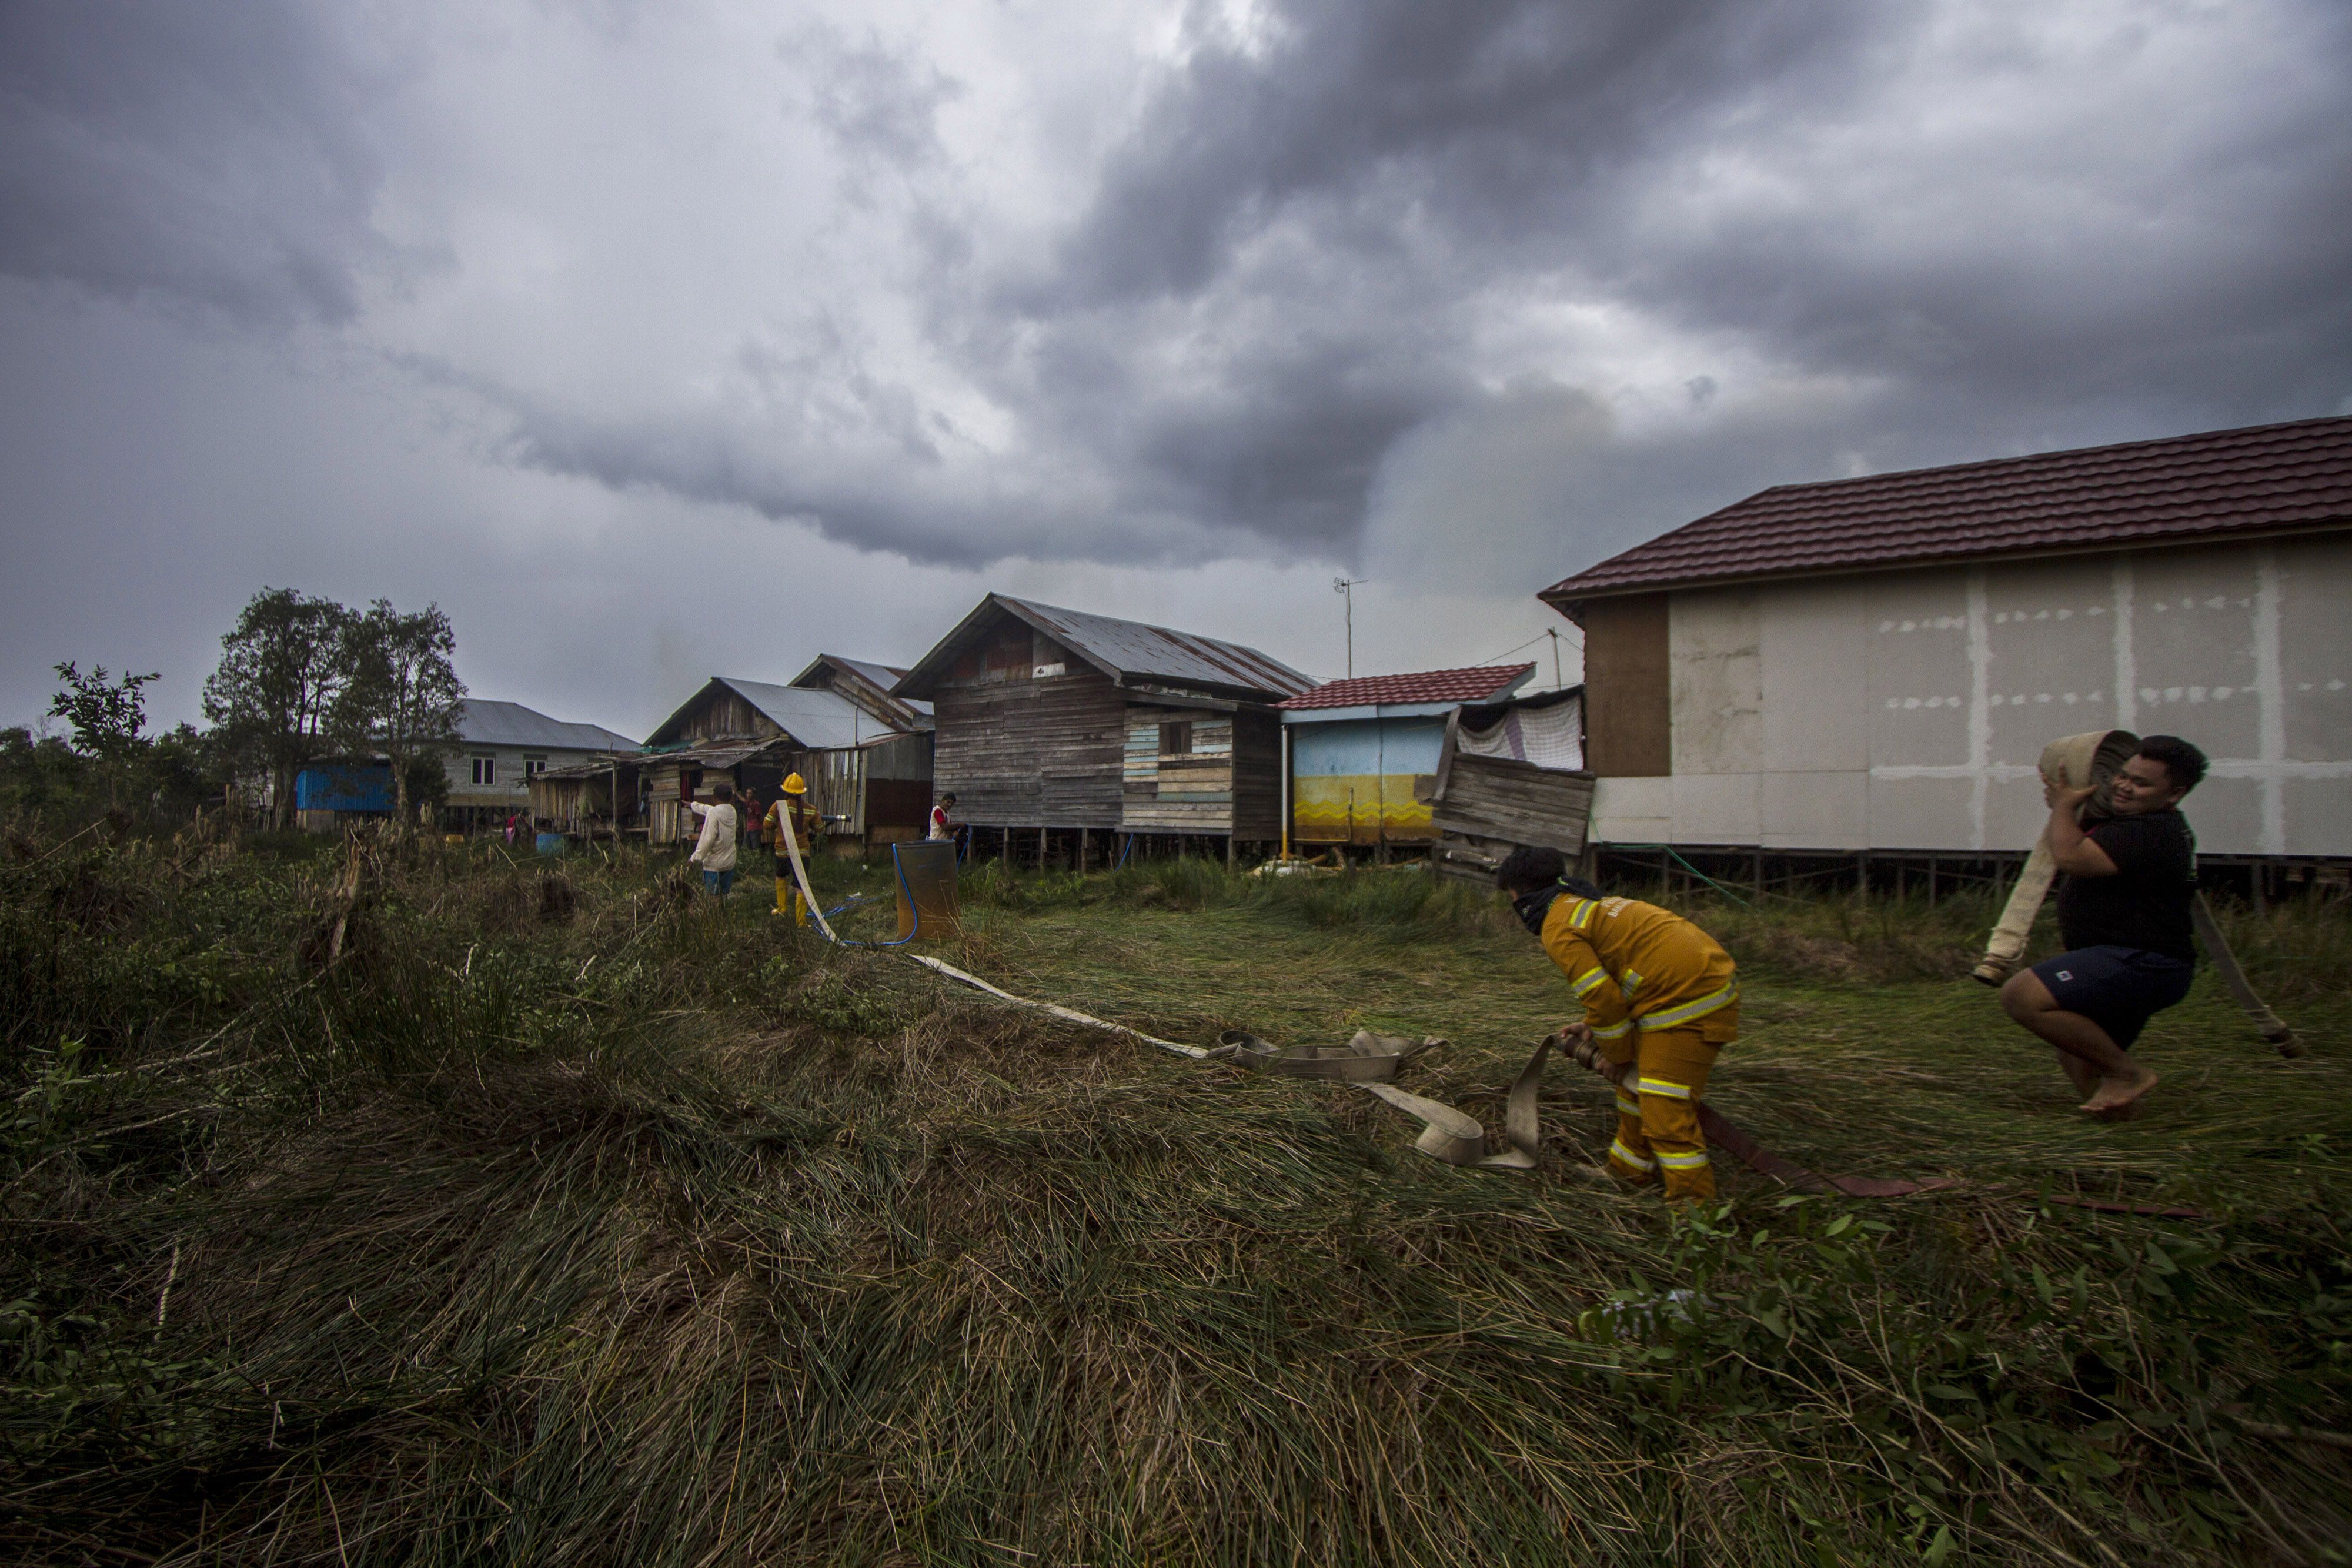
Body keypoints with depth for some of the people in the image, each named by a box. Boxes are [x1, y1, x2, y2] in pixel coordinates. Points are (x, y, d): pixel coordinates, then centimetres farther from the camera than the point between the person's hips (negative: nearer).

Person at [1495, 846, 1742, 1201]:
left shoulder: (1558, 928, -10)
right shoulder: (1584, 903, 21)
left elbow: (1602, 996, -13)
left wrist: (1619, 1054, 1)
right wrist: (1592, 1025, 20)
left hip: (1686, 999, -10)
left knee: (1666, 1111, -8)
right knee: (1636, 1085, 22)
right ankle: (1628, 1171, 35)